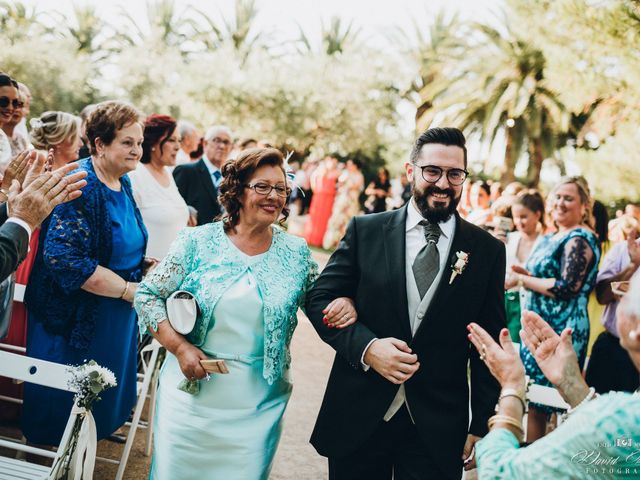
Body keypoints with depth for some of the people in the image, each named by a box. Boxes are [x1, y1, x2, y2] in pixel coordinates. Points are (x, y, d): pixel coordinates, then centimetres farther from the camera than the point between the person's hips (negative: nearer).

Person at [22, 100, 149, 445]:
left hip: (115, 314, 9)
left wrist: (145, 263, 0)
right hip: (73, 316, -8)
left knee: (100, 397, 22)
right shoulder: (81, 185, -22)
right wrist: (129, 290, -25)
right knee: (61, 399, 8)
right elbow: (64, 258, -30)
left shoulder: (122, 183, 5)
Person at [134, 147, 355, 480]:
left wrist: (345, 303, -13)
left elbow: (322, 306, 10)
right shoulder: (198, 241, -5)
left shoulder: (296, 253, 1)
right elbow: (148, 295, -1)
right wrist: (180, 347, -13)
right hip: (190, 396, 0)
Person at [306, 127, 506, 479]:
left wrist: (480, 427, 2)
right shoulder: (365, 230, 0)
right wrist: (366, 346, -15)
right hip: (356, 417, 1)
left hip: (437, 428, 0)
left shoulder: (487, 250, 1)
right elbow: (320, 298, 1)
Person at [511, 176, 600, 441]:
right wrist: (525, 275, 2)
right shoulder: (552, 238, 15)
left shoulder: (579, 240, -13)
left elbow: (567, 288, -22)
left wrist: (523, 279, -14)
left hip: (560, 331, -9)